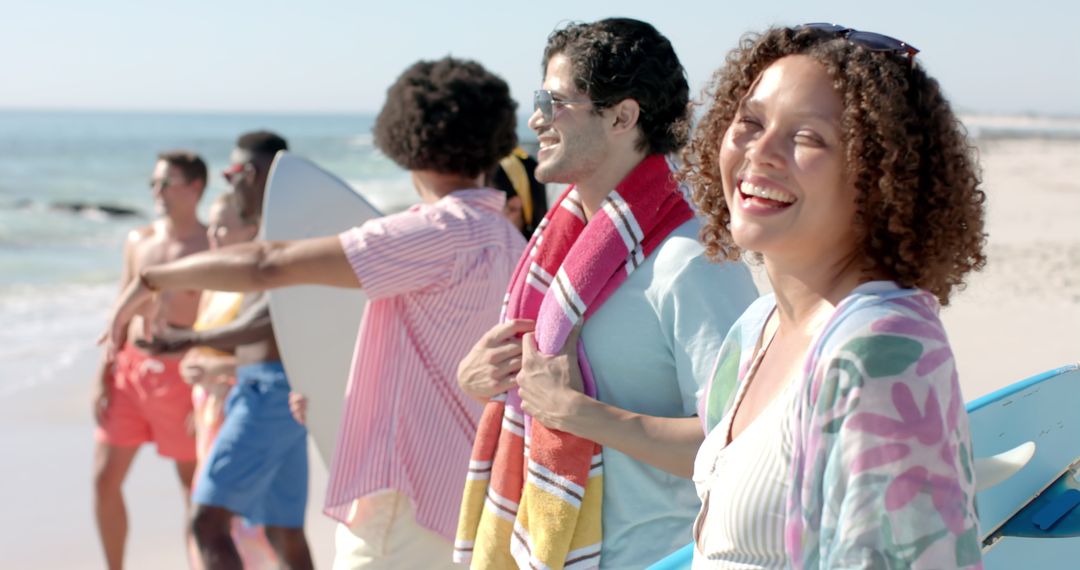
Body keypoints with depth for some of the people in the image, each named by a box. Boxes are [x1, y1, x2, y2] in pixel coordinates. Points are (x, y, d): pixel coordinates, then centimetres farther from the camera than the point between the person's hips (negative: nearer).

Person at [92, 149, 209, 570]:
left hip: (179, 375, -5)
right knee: (105, 479, 2)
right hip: (130, 370, 5)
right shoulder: (138, 242, 8)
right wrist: (103, 375, 6)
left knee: (194, 487, 5)